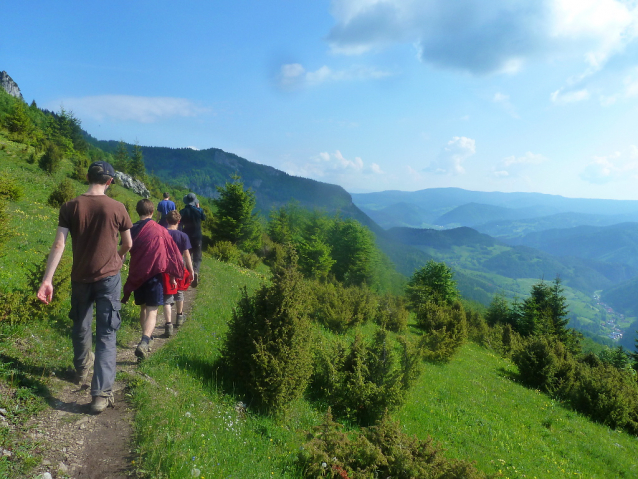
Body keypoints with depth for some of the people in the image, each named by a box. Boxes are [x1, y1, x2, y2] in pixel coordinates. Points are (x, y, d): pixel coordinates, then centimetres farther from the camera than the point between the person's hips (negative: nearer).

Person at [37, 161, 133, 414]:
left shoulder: (70, 206, -3)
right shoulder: (117, 208, -7)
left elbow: (58, 245, -9)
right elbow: (128, 244, 4)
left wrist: (47, 279, -8)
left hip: (80, 278, 3)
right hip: (109, 278, -2)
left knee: (81, 327, 23)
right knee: (106, 335, 0)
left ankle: (81, 369, 46)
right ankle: (101, 392, -6)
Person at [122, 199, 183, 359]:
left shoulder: (132, 230, 2)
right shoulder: (159, 230, -6)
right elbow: (173, 254, -3)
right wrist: (175, 274, 8)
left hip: (136, 275, 4)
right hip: (154, 274, -4)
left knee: (143, 308, 20)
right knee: (152, 311, -5)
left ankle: (147, 338, 31)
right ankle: (144, 343, -23)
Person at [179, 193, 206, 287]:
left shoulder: (182, 212, -5)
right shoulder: (199, 211, -7)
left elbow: (180, 225, -4)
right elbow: (204, 218, 14)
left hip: (186, 237, 2)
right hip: (197, 237, -2)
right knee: (197, 257, 2)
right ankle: (196, 271, -26)